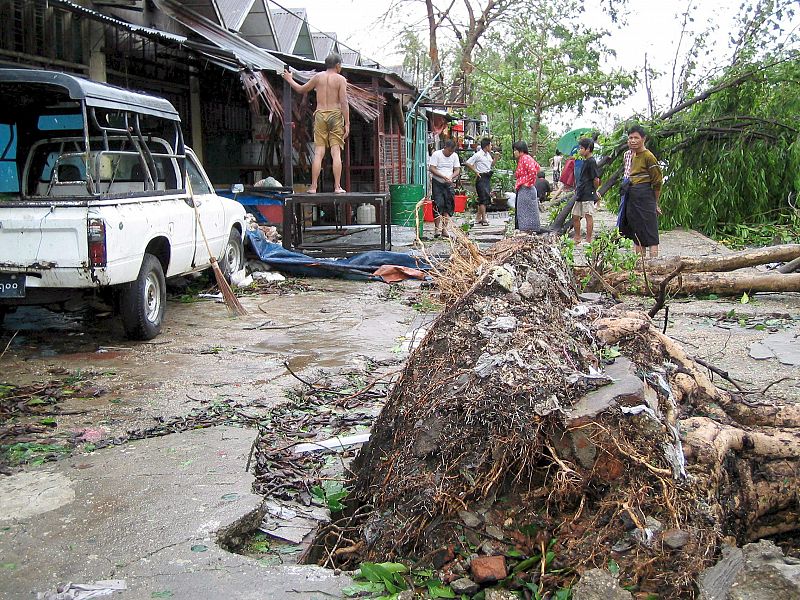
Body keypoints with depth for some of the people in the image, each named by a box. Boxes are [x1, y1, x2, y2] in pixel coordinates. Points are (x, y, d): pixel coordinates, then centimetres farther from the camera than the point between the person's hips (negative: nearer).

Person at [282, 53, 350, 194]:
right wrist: (347, 123, -6)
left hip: (320, 115, 2)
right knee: (336, 152, -2)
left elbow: (301, 89, 18)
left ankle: (313, 186, -2)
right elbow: (344, 103, -8)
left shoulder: (318, 77, 7)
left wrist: (290, 79, 36)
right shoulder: (340, 79, -1)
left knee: (318, 153, 1)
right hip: (335, 115, -2)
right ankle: (337, 186, -6)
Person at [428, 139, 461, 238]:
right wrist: (444, 176, -21)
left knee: (449, 206, 1)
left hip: (449, 184, 4)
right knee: (438, 205, -8)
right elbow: (431, 169, -13)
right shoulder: (436, 154, -7)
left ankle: (444, 228, 7)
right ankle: (437, 228, -2)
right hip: (437, 184, -4)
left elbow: (457, 170, 6)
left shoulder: (455, 156, 7)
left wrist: (451, 177, -15)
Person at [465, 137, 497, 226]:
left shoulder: (488, 155, 13)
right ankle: (484, 219, -7)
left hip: (488, 178, 9)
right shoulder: (478, 155, -12)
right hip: (481, 178, -9)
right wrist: (476, 172, -12)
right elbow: (467, 163, -13)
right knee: (483, 198, -10)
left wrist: (495, 158, 9)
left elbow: (491, 165, 25)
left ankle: (478, 218, 18)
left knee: (487, 198, 10)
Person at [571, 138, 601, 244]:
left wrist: (594, 191, -2)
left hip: (588, 195, -10)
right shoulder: (585, 161, 15)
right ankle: (577, 238, 23)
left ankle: (588, 240, -1)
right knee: (575, 216, 12)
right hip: (581, 194, 10)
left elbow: (596, 179, -14)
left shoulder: (591, 162, -13)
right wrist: (578, 188, 14)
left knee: (588, 216, -5)